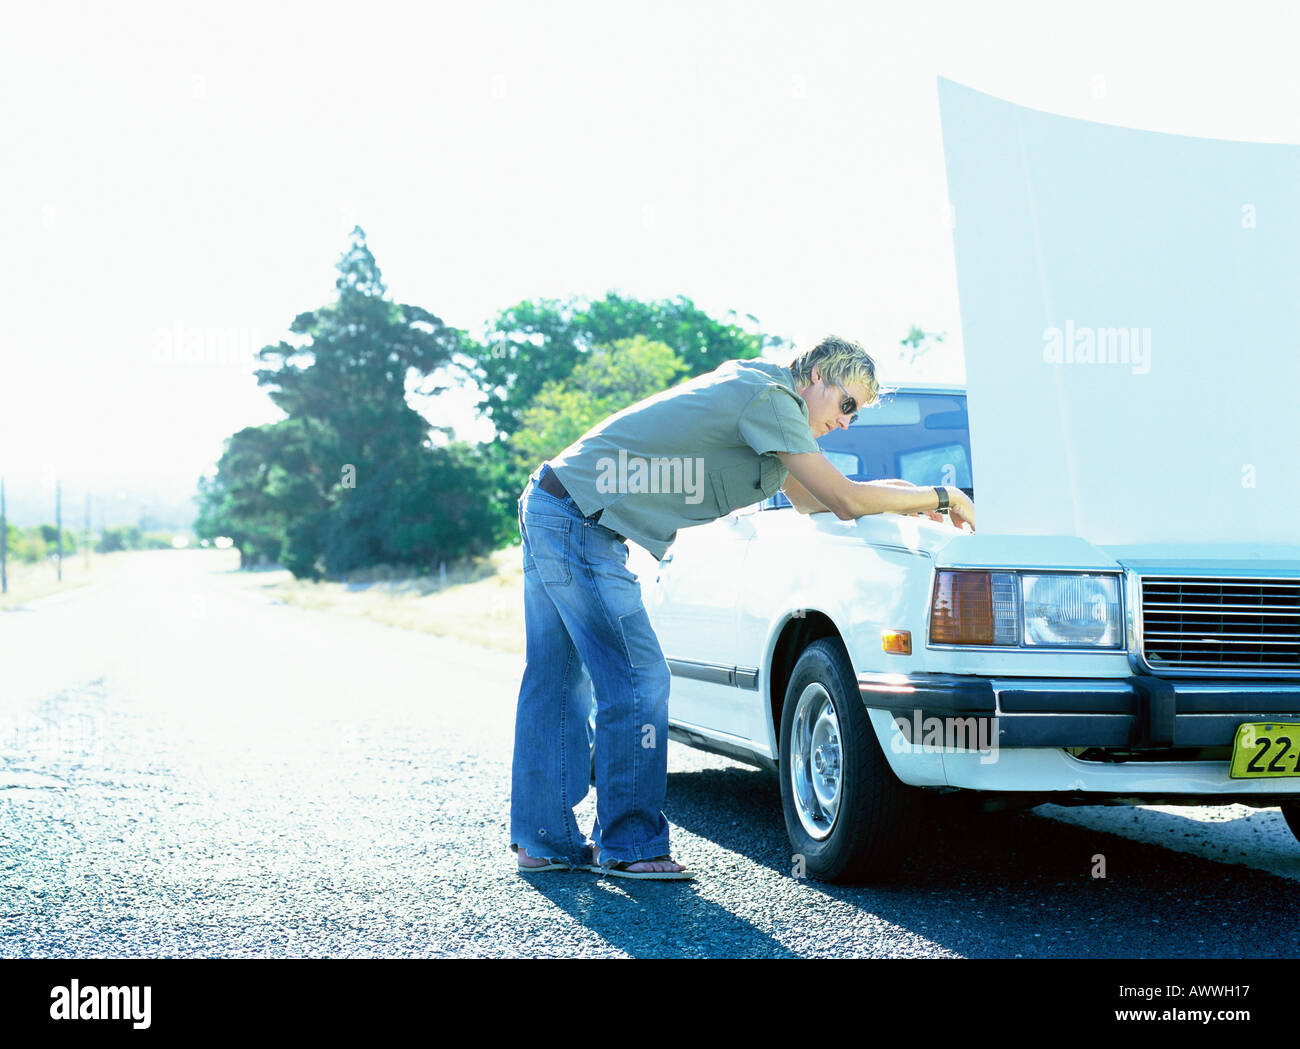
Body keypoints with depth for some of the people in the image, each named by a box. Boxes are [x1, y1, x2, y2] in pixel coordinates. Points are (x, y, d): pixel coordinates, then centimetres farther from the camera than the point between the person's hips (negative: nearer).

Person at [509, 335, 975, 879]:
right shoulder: (770, 397, -13)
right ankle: (629, 846, 2)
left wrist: (902, 500, 14)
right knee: (638, 681, -7)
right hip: (578, 517, -11)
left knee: (557, 681, 13)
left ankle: (542, 840, 20)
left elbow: (810, 499, 24)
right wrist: (940, 497, -3)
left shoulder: (754, 384, 17)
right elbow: (845, 501, -16)